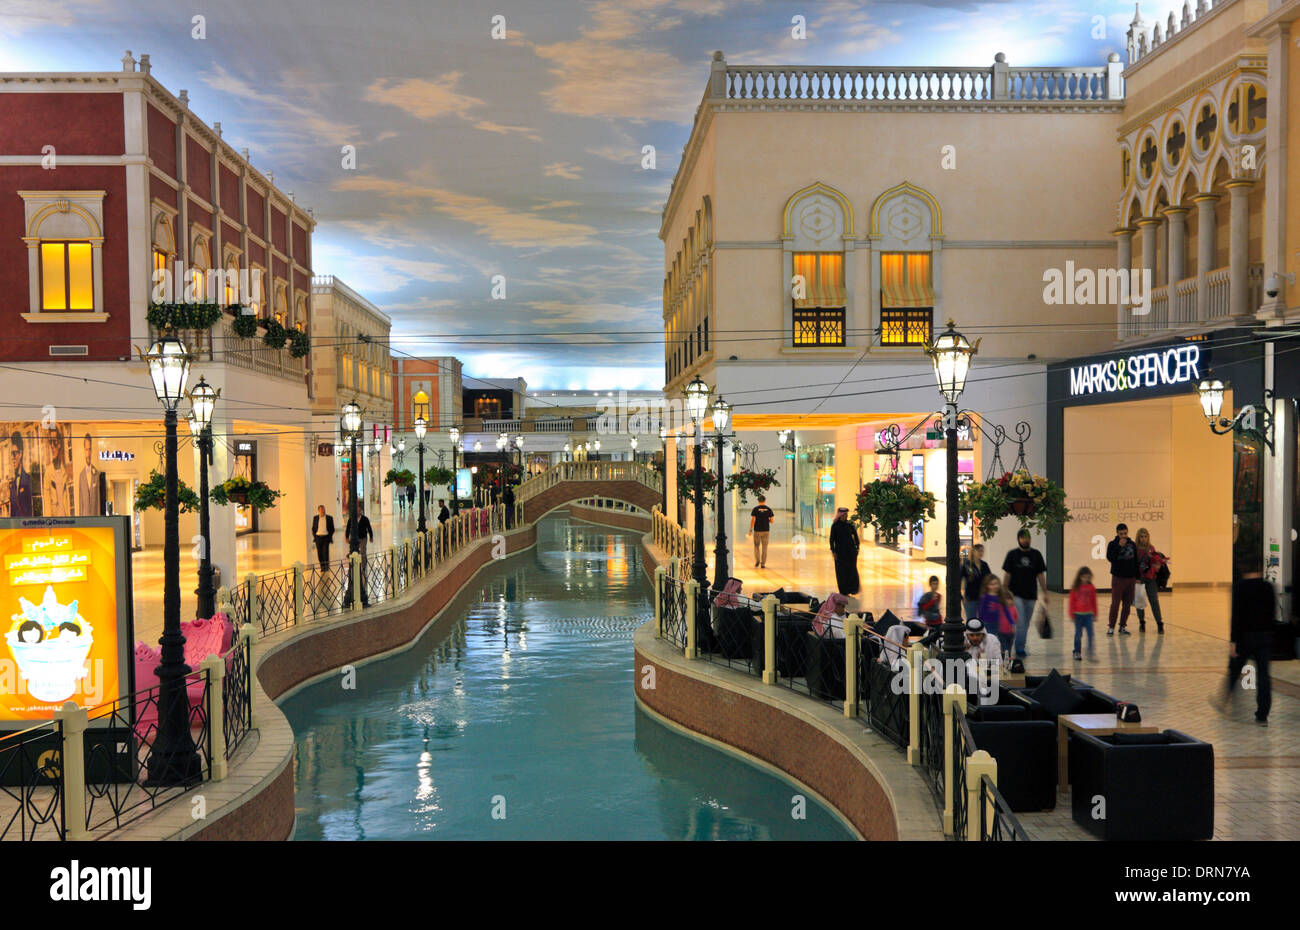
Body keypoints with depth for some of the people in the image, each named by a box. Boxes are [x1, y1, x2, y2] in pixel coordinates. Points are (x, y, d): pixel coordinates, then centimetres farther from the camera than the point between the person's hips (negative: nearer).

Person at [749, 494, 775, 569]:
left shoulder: (755, 509, -4)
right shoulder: (769, 509, 0)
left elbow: (753, 520, -10)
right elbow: (772, 521, -1)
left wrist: (750, 530, -6)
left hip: (757, 530, -1)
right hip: (766, 530, 1)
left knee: (756, 546, 15)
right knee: (764, 547, 6)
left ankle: (757, 560, 2)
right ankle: (763, 564, 4)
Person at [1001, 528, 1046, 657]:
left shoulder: (1036, 554, 7)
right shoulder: (1012, 554, 0)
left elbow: (1040, 575, 9)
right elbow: (1007, 574, 1)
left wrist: (1044, 593, 5)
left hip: (1031, 595, 3)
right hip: (1016, 594, -3)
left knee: (1025, 624, 10)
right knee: (1020, 623, -12)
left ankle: (1021, 649, 21)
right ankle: (1019, 650, -9)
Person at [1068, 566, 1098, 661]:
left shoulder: (1091, 588, 1)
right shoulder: (1075, 588, -3)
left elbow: (1094, 602, 8)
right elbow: (1072, 602, 0)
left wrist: (1095, 614, 8)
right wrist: (1072, 614, -3)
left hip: (1088, 614, 1)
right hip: (1078, 614, -1)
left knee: (1090, 633, -6)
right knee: (1078, 634, 5)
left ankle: (1090, 652, 2)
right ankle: (1077, 652, 17)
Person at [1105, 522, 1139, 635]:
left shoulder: (1132, 544, 9)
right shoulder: (1113, 544, -1)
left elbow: (1136, 561, 14)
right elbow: (1110, 558, -16)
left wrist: (1136, 577, 11)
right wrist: (1119, 546, -20)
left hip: (1130, 578, 4)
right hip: (1118, 578, -4)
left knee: (1127, 604, 6)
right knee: (1115, 603, -6)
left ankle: (1123, 626, 14)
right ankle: (1111, 627, -1)